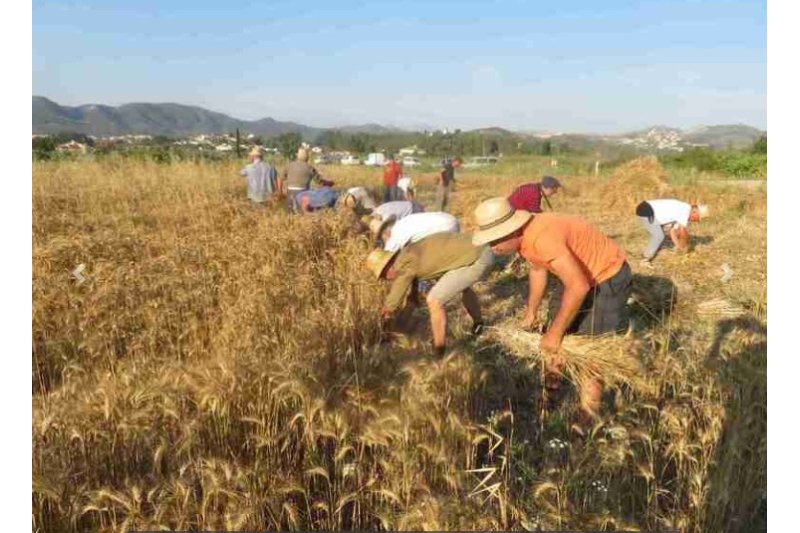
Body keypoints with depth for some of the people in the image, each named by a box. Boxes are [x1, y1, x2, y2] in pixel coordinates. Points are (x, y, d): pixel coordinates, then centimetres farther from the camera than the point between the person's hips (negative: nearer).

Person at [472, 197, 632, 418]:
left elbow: (578, 288, -38)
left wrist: (554, 333, -28)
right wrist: (531, 313, 19)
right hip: (578, 273, 9)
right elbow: (538, 269, 13)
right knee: (554, 341, 15)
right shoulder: (525, 236, -7)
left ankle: (588, 414, 7)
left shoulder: (542, 237, -36)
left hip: (608, 277, -9)